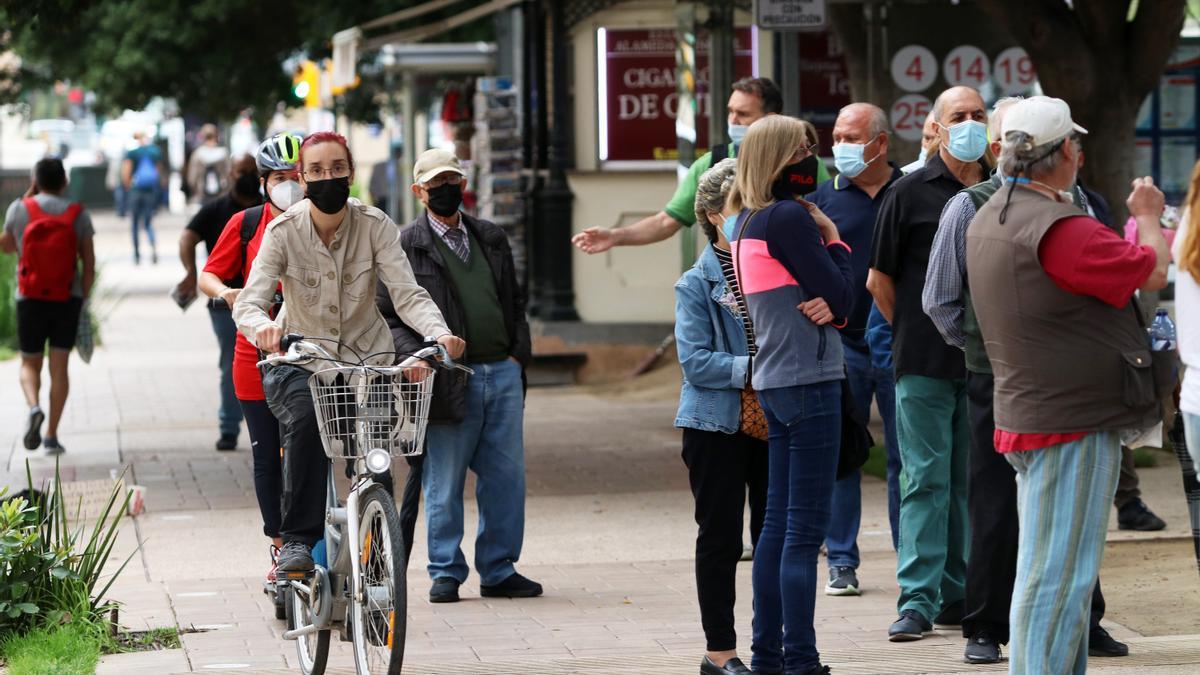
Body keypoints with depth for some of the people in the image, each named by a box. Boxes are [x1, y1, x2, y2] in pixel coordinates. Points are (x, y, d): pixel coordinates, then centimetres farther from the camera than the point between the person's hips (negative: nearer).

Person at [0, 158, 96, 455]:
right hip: (68, 298, 0)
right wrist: (82, 301, 8)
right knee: (60, 365, 6)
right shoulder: (78, 215, -2)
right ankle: (52, 435, 2)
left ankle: (34, 406, -18)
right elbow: (89, 265, -2)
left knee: (30, 363, 12)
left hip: (30, 299, 0)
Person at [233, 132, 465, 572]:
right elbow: (248, 303, -20)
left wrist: (440, 333, -37)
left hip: (366, 360, 1)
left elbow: (408, 295, -16)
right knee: (307, 420, -32)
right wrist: (263, 326, -45)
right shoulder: (283, 231, -10)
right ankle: (298, 540, -26)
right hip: (298, 365, -1)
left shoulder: (376, 227, -7)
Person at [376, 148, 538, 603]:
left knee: (506, 479, 4)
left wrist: (519, 352, 7)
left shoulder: (491, 239, 16)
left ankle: (499, 571, 13)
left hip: (503, 373, 4)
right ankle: (445, 573, 11)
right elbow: (387, 315, -1)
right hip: (449, 380, -4)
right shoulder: (406, 247, 1)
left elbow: (514, 301, 20)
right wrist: (418, 356, -15)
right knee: (444, 485, 1)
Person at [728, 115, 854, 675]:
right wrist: (833, 240, 1)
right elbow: (841, 298, -11)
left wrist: (825, 306, -8)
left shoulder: (747, 224, 13)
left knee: (778, 522, 13)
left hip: (773, 380, 9)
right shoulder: (790, 218, -14)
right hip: (808, 381, -9)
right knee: (805, 529, -7)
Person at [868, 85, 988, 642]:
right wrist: (916, 334, 3)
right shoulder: (910, 193, -2)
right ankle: (918, 600, -4)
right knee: (926, 479, -4)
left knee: (974, 480, 8)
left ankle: (959, 595, 15)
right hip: (925, 364, -4)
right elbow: (879, 280, 3)